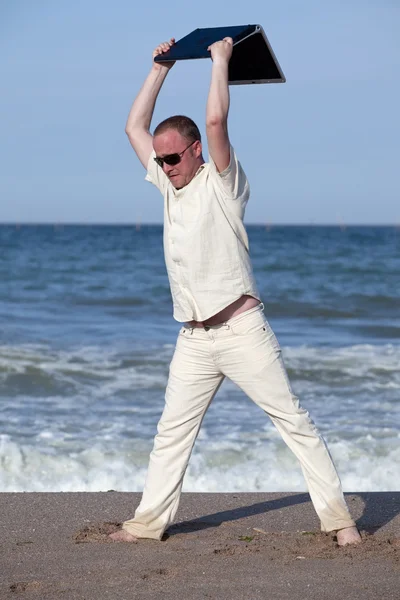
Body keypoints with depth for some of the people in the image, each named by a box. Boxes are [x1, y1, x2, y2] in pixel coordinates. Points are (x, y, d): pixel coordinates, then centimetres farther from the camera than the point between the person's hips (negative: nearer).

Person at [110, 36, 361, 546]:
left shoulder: (221, 181, -4)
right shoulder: (168, 184, 14)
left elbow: (216, 119, -19)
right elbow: (135, 127, 17)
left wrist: (220, 60, -8)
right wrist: (160, 68, 15)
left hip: (241, 328, -6)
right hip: (193, 339, 6)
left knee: (294, 421, -4)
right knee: (171, 432, 8)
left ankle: (338, 517, -3)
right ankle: (149, 521, 15)